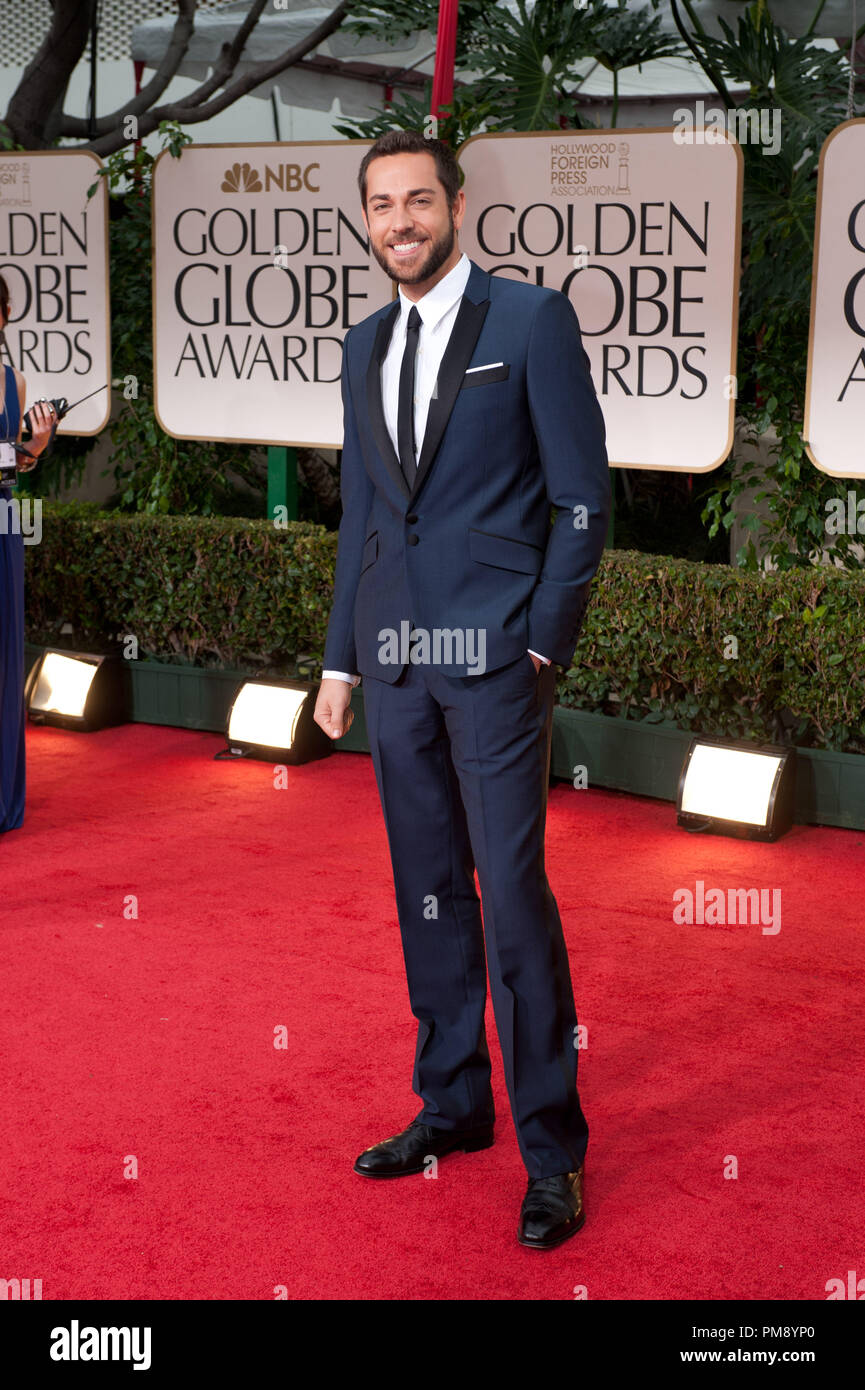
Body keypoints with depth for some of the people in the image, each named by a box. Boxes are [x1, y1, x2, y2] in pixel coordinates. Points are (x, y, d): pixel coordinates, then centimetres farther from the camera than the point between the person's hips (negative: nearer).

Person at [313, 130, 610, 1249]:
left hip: (495, 654, -6)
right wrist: (341, 658, 14)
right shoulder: (365, 347, 14)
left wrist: (541, 643, -10)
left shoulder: (532, 320, -3)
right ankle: (453, 1105, 24)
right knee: (427, 889, 11)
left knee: (511, 888, -7)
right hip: (396, 655, 6)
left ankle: (551, 1146, 4)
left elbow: (583, 498, -4)